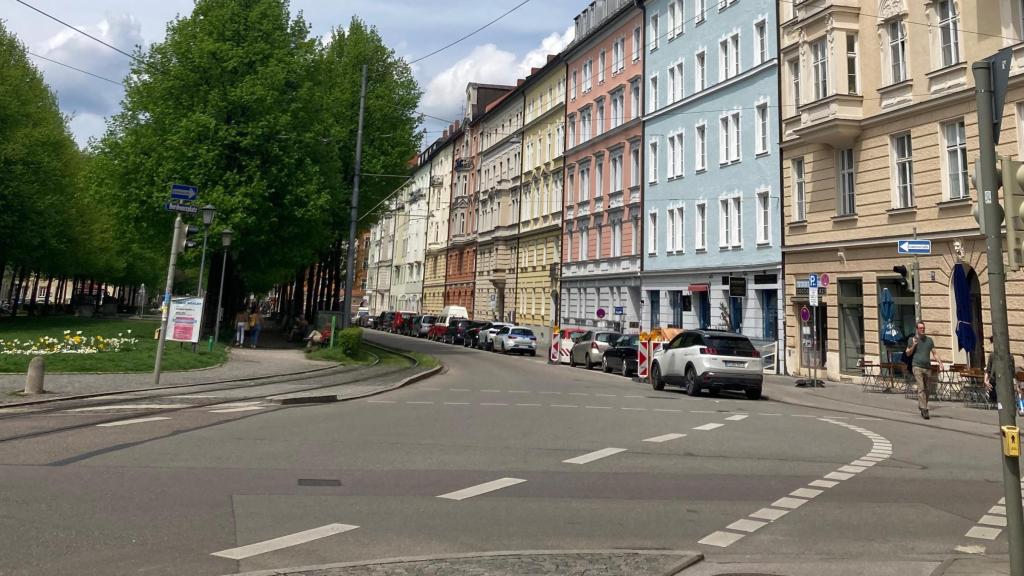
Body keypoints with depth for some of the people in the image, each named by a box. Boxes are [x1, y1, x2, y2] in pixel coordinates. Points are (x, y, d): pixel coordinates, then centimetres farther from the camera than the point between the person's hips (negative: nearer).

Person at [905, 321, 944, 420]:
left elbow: (934, 353, 14)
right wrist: (913, 345, -8)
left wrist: (940, 363, 2)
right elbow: (908, 353, 8)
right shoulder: (912, 339, 5)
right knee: (921, 388, -12)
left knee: (926, 390, 6)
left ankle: (921, 406, 20)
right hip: (917, 367, -4)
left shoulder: (929, 340, 13)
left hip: (927, 367, 4)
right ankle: (924, 409, -17)